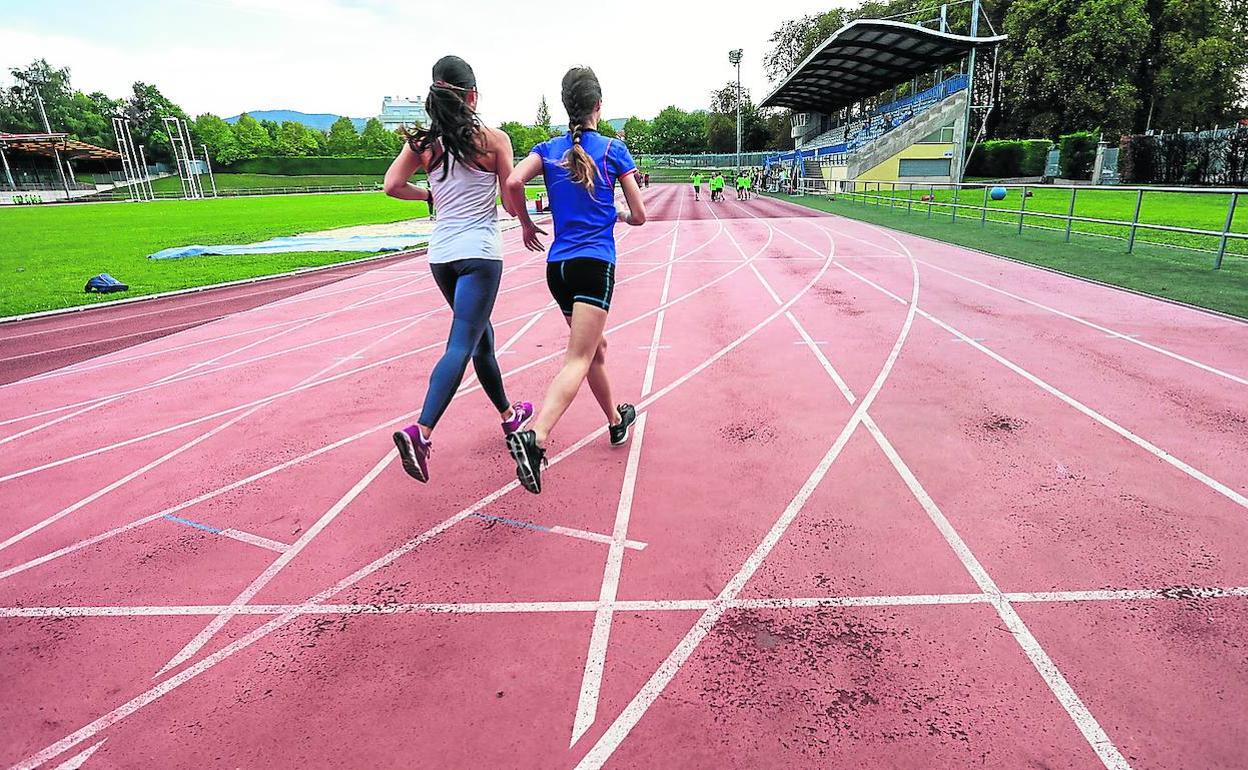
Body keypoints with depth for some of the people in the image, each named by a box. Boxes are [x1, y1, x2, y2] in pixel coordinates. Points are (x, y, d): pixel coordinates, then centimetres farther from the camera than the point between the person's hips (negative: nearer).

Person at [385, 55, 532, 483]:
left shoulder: (423, 142, 5)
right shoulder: (494, 139, -4)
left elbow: (392, 185, -2)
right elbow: (513, 200, -3)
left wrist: (430, 195, 16)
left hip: (441, 253, 6)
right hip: (479, 253, -5)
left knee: (481, 335, 19)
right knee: (461, 345, -9)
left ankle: (509, 414, 34)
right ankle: (420, 431, -25)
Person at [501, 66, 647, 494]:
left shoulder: (549, 150, 9)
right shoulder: (613, 149, 2)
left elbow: (513, 183, -9)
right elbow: (639, 216, 4)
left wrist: (526, 225, 7)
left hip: (557, 266, 5)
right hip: (595, 264, -5)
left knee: (595, 348, 21)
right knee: (578, 360, -13)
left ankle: (616, 421, 38)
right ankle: (534, 437, -32)